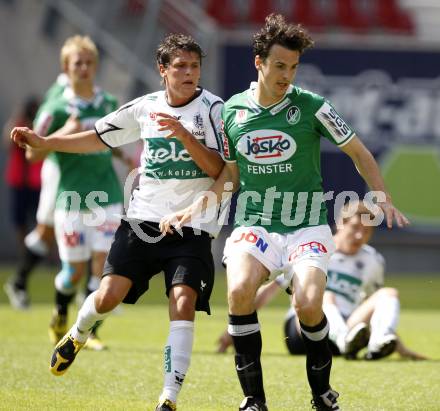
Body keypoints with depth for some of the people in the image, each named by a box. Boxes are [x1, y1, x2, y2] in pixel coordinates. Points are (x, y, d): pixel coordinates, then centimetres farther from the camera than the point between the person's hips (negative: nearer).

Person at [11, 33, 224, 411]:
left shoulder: (212, 108, -5)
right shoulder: (145, 107, 6)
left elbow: (218, 170, -11)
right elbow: (98, 138, 20)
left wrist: (184, 136, -23)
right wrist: (43, 142, 15)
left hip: (192, 228, -3)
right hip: (144, 219, 3)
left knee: (183, 303, -18)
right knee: (109, 295, -7)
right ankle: (77, 335, 28)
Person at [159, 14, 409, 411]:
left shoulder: (311, 106, -5)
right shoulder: (232, 111, 4)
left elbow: (358, 152, 5)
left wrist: (383, 199, -7)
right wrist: (194, 208, 5)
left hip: (307, 225, -2)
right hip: (254, 224, 2)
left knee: (308, 304, -24)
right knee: (239, 291, -27)